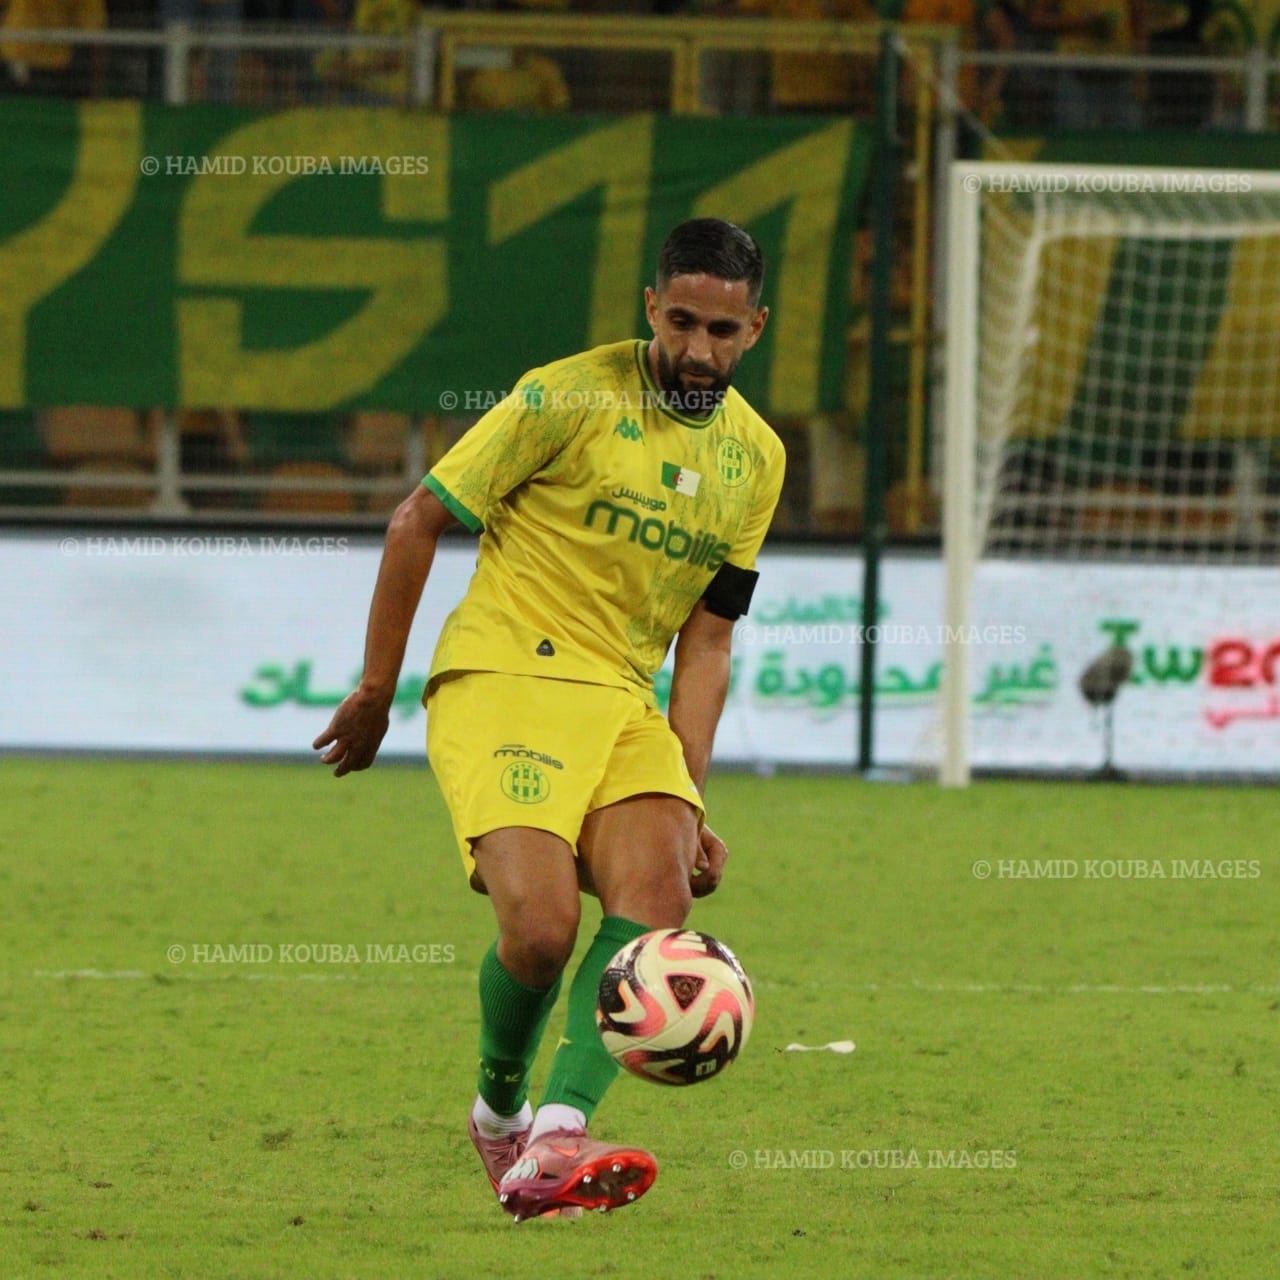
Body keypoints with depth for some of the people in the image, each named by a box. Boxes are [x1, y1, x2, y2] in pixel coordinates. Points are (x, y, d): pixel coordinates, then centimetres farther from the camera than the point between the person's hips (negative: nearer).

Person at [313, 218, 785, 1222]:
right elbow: (419, 520, -1)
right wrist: (376, 691, 0)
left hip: (627, 704, 5)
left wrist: (689, 803, 6)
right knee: (542, 928, -22)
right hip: (504, 678, -5)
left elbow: (706, 641, 14)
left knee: (657, 901, -23)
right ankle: (500, 1109, 8)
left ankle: (553, 1147, -31)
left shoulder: (756, 458, 11)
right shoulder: (569, 399, -7)